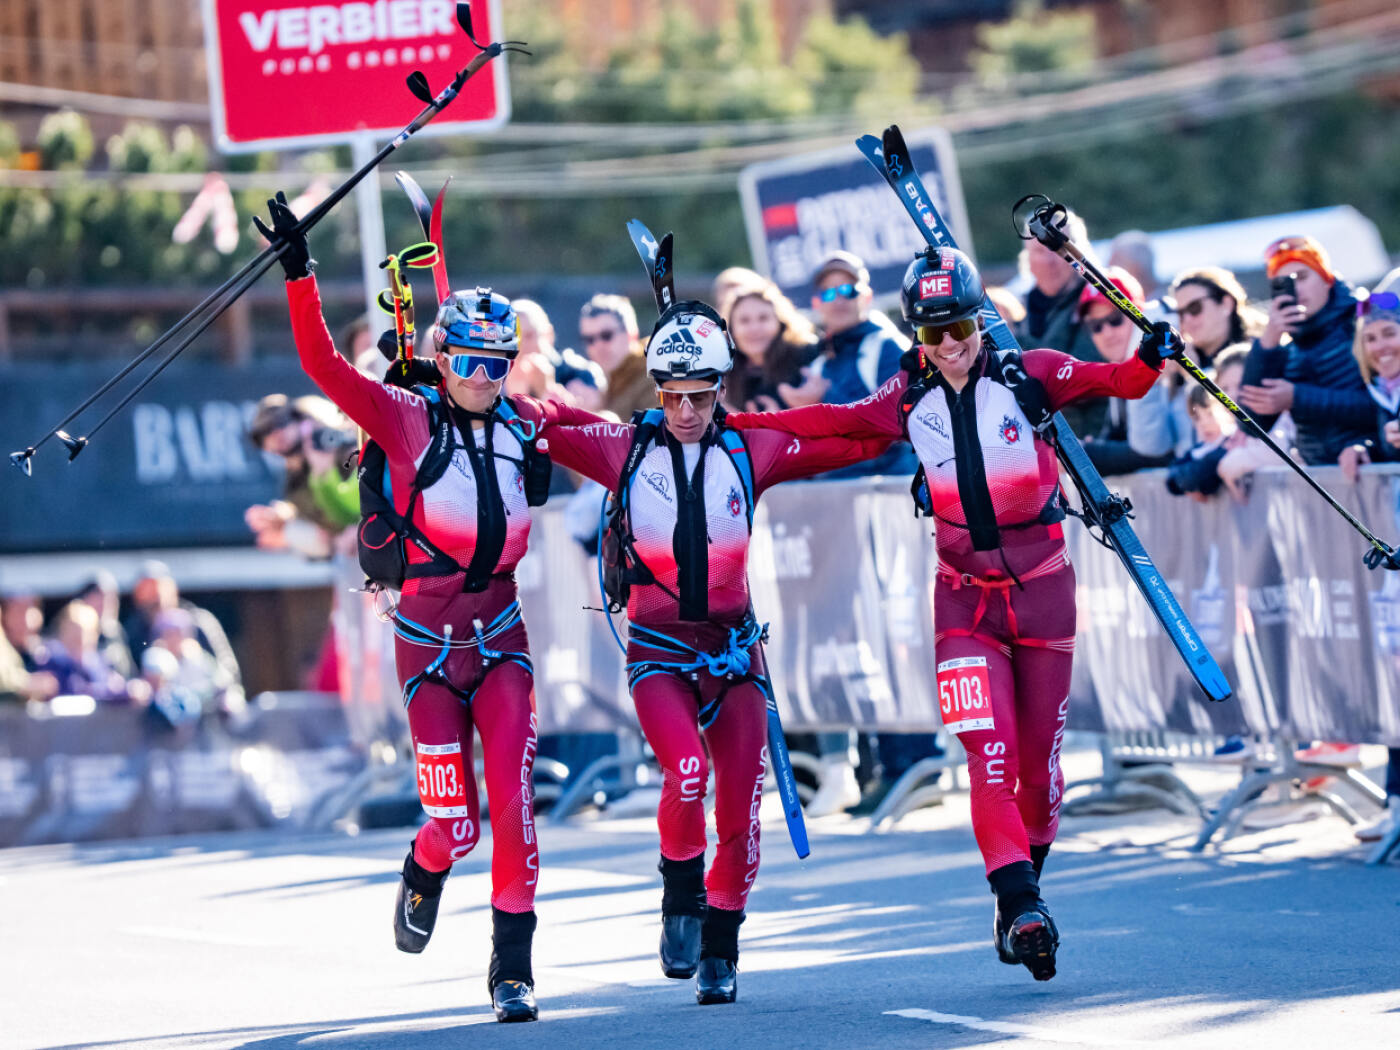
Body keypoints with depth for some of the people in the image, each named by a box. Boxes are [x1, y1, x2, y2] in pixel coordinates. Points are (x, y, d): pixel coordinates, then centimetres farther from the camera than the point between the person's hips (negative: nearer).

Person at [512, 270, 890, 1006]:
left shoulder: (749, 451, 1)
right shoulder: (624, 448, -2)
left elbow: (851, 444, 7)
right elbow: (538, 422, -1)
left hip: (732, 647, 2)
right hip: (657, 648, -2)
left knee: (740, 807, -3)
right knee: (686, 767, -27)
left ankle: (719, 948, 16)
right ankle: (680, 902, -2)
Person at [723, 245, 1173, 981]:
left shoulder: (1027, 376, -3)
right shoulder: (910, 399, 3)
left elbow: (1119, 383, -2)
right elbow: (830, 421, 10)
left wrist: (1152, 357, -23)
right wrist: (730, 425, 6)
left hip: (1042, 588, 0)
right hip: (965, 596, 0)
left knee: (1038, 765, 5)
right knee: (990, 754, -16)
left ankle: (1024, 885, 26)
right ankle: (1020, 905, -18)